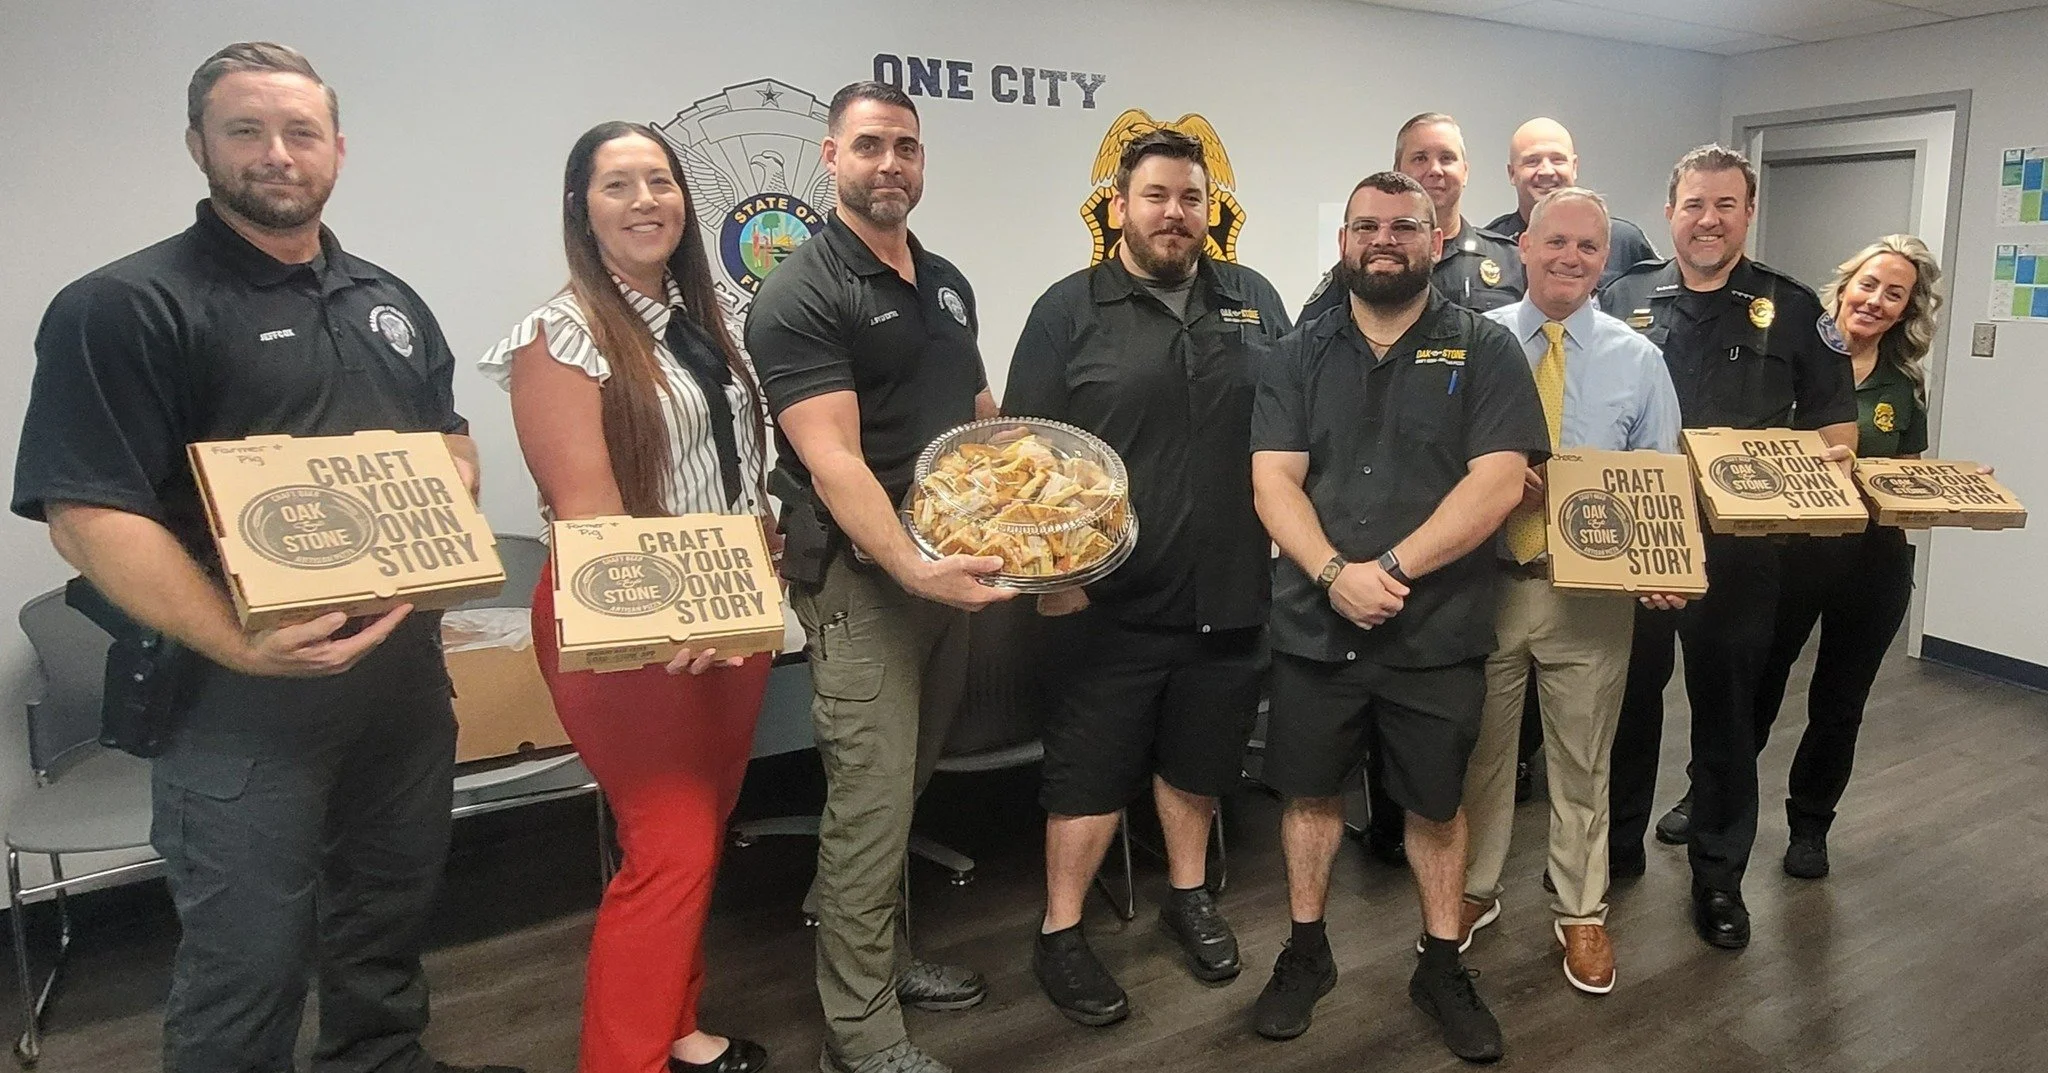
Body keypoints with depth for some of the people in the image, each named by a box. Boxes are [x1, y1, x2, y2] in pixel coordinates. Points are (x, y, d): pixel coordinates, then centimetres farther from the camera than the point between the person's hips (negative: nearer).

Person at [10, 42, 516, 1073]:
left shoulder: (388, 301, 12)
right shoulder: (124, 307, -10)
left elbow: (451, 442, 20)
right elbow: (89, 514, -18)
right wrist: (239, 644, -28)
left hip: (409, 679, 6)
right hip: (246, 707, -6)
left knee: (390, 925, 21)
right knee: (249, 969, 7)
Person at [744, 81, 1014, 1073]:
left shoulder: (947, 283, 13)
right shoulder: (801, 296, -11)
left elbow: (982, 418, 22)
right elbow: (833, 459, -21)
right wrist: (913, 568, -32)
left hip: (946, 561, 8)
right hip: (861, 574, -8)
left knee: (907, 780, 18)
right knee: (872, 798, -4)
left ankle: (875, 956, 35)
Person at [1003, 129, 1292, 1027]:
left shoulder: (1254, 302, 9)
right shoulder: (1070, 310, -2)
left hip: (1232, 593, 4)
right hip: (1112, 599, -3)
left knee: (1200, 757, 19)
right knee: (1091, 769, 6)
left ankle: (1189, 896, 39)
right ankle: (1060, 936, 21)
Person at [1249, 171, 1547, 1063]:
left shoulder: (1484, 350, -1)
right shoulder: (1297, 357, 6)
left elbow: (1498, 482, -11)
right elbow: (1273, 481, -4)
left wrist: (1392, 569, -18)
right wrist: (1335, 574, -19)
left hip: (1438, 633, -2)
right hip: (1315, 626, 2)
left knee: (1436, 804, 12)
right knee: (1310, 792, 13)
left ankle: (1442, 968, 31)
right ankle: (1306, 952, 32)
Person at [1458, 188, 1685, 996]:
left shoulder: (1639, 360, 3)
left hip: (1592, 590, 0)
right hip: (1485, 582, 0)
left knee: (1582, 762, 13)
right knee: (1479, 751, 14)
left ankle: (1580, 912, 31)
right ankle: (1473, 892, 33)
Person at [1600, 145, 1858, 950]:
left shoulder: (1792, 309, 4)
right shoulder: (1623, 301, 5)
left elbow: (1834, 420, 7)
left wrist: (1830, 463, -15)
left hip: (1739, 545, 0)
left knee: (1726, 709, 9)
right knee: (1627, 696, 11)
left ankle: (1719, 875, 23)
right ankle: (1616, 845, 28)